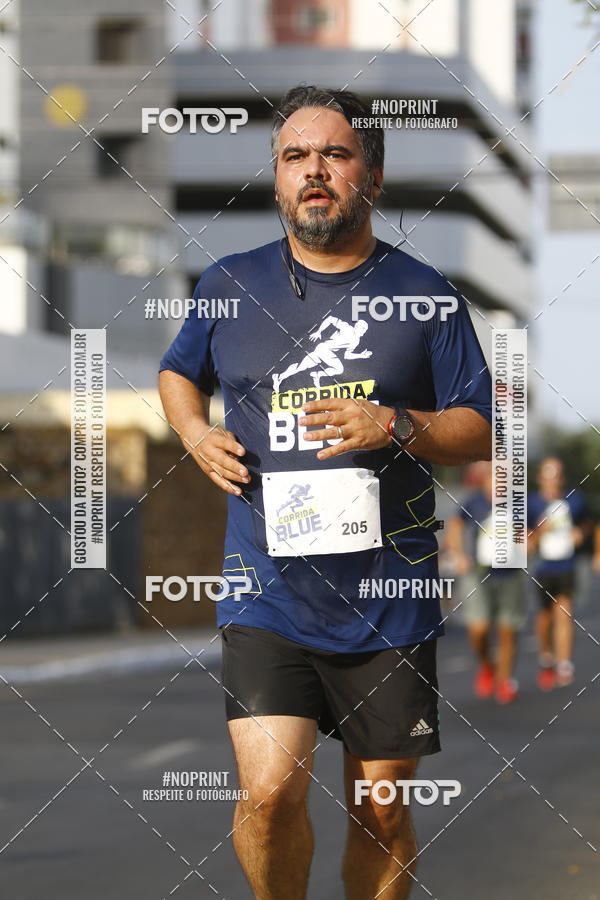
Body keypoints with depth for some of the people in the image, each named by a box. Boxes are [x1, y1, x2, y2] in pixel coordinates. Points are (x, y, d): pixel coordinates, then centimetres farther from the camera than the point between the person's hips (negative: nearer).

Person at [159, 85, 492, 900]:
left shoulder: (421, 294, 4)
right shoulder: (230, 285, 7)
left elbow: (480, 433, 5)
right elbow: (177, 372, 26)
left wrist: (395, 427, -14)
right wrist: (195, 434, 5)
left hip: (390, 598, 0)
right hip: (267, 594, 0)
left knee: (381, 809, 6)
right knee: (271, 791, -15)